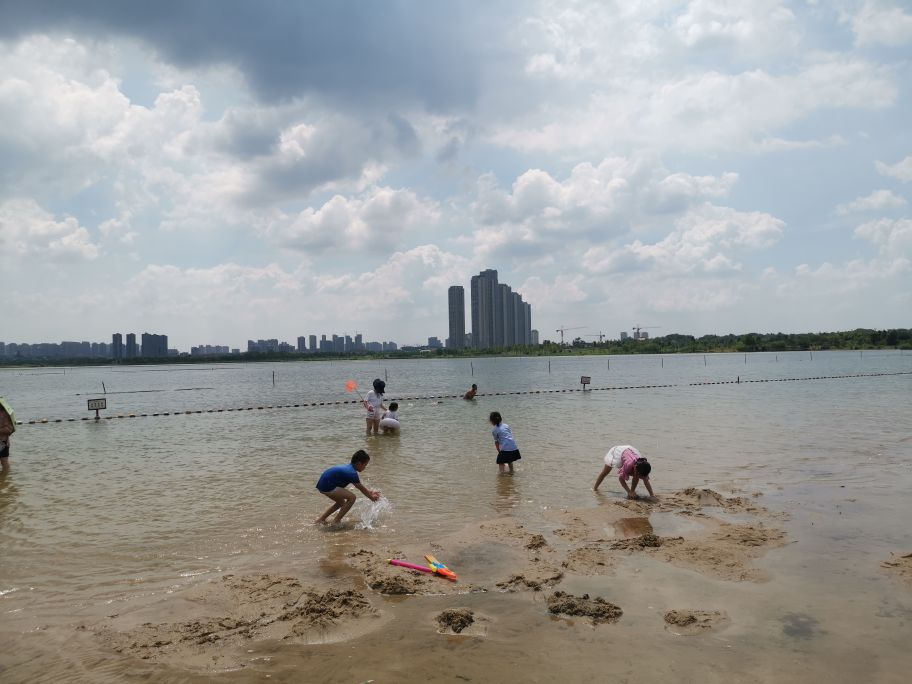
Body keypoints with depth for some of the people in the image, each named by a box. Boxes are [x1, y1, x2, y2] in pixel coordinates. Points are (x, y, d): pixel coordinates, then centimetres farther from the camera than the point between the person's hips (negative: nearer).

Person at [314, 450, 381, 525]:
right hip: (327, 487, -11)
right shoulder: (352, 473, -15)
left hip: (322, 484, 11)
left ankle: (320, 519, 28)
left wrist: (370, 492, 28)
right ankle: (336, 521, -4)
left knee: (341, 502, 27)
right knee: (352, 497, -10)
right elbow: (362, 489, -4)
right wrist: (372, 497, 10)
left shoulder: (348, 468, 15)